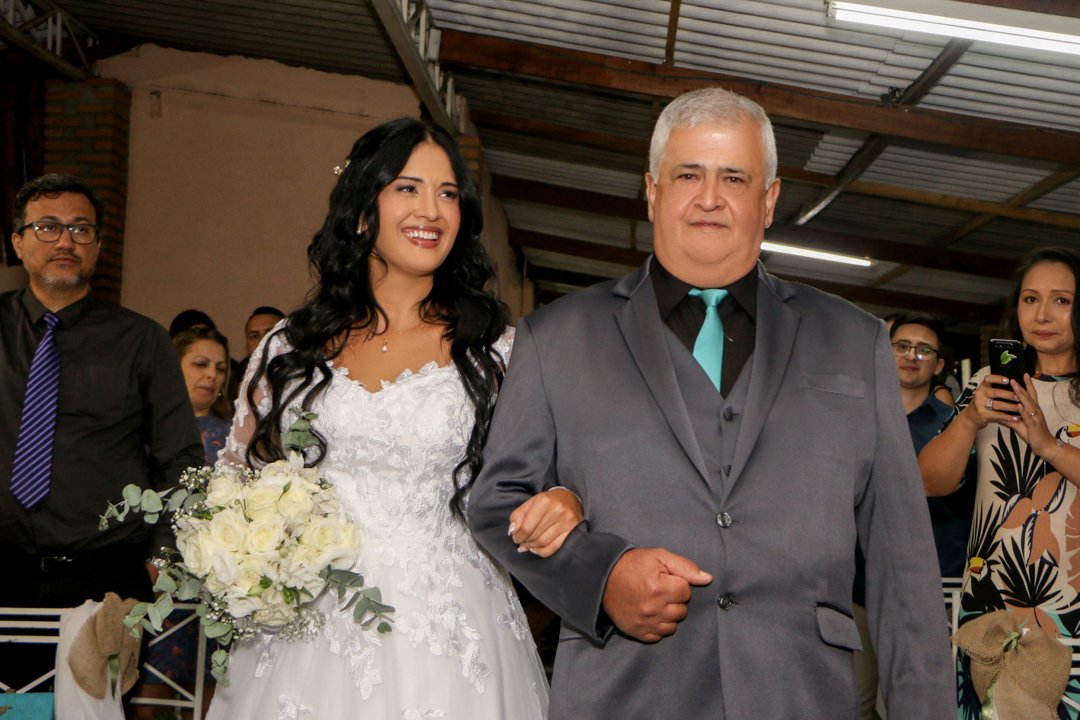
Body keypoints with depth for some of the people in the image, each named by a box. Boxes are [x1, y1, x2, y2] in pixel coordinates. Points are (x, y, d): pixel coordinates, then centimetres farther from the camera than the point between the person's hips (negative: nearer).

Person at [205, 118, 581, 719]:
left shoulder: (496, 350, 3)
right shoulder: (289, 351, 5)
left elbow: (538, 476, 1)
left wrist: (564, 504, -22)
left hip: (445, 637, -1)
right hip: (307, 638, 1)